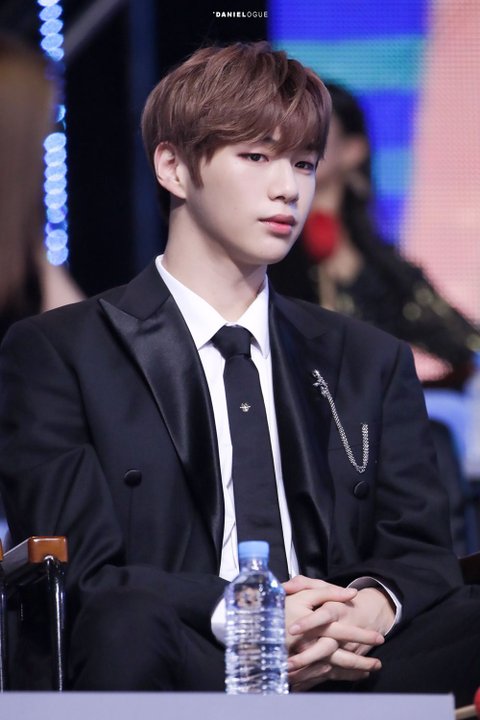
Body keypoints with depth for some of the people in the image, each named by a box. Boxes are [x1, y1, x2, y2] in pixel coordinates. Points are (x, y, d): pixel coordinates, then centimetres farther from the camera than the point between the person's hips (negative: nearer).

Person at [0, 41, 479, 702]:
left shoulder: (370, 362, 25)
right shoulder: (55, 352, 9)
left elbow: (420, 550, 16)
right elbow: (83, 573, -2)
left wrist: (371, 605, -11)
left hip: (347, 666, 3)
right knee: (131, 625, -39)